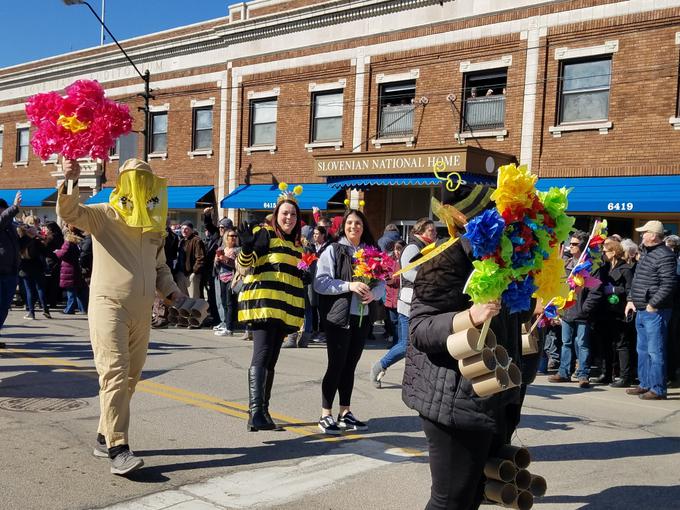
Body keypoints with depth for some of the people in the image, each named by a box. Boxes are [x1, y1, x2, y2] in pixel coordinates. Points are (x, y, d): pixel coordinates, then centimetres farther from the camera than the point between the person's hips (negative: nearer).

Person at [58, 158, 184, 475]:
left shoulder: (154, 226, 16)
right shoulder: (103, 216, -2)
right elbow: (68, 212, -18)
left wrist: (172, 292, 7)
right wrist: (71, 181, -35)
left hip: (142, 312, 7)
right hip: (109, 306, -6)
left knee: (129, 377, 10)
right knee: (115, 373, -13)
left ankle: (105, 437, 24)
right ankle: (118, 449, -12)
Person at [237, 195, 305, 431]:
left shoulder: (296, 244, 20)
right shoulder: (264, 234, -2)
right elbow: (244, 263, -13)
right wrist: (247, 247, -30)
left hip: (286, 308, 8)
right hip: (264, 303, -7)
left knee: (271, 360, 11)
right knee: (262, 356, -17)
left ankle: (263, 411, 16)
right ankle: (255, 410, -22)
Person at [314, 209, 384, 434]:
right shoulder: (333, 250, -2)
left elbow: (382, 282, 10)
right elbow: (320, 283, -11)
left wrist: (373, 293, -12)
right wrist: (349, 285, -19)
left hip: (362, 316, 5)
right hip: (338, 316, -4)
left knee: (350, 365, 12)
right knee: (336, 365, -2)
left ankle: (345, 413, 23)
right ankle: (326, 416, 7)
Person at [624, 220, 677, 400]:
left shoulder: (665, 256, -14)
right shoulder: (645, 253, 16)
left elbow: (668, 284, -21)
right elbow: (636, 279, 23)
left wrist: (653, 304, -20)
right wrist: (631, 300, 14)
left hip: (655, 311, -10)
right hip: (641, 311, 10)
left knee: (655, 352, -6)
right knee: (642, 350, 16)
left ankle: (658, 390, 0)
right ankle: (645, 385, 26)